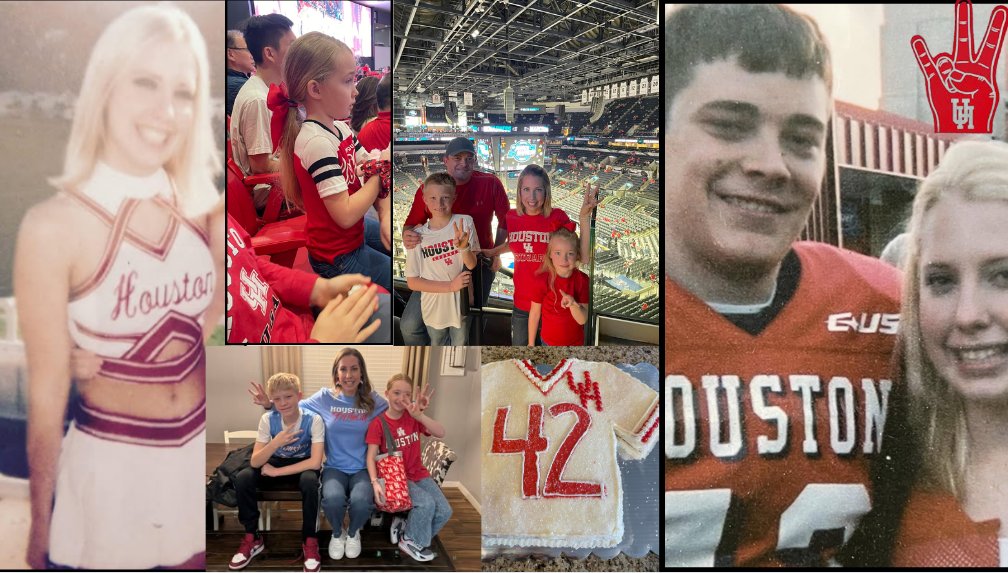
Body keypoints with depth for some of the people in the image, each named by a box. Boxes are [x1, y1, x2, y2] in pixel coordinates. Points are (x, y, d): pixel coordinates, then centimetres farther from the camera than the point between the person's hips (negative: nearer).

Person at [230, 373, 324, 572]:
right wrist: (275, 443, -39)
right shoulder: (267, 419, -17)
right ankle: (252, 537, -5)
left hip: (303, 465, -3)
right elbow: (254, 462, -19)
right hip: (277, 462, 3)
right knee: (242, 478, -24)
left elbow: (315, 462, -30)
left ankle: (309, 541, -17)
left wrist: (276, 472, -28)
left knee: (310, 480, -38)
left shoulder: (313, 420, -24)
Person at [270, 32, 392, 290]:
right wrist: (382, 168, -17)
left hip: (355, 239, 9)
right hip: (339, 260, -9)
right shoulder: (317, 142, -26)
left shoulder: (341, 128, 3)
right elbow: (346, 215, -28)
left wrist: (386, 216, -16)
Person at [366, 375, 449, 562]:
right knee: (426, 503, -27)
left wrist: (419, 415, -27)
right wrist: (375, 482, -31)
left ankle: (406, 529, 12)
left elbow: (441, 433, -14)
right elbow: (371, 456, -14)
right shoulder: (378, 423, -10)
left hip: (419, 474, 5)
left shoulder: (414, 418, 0)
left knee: (444, 511, -11)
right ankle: (411, 541, 0)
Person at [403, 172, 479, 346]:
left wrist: (464, 247, -36)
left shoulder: (464, 223, -13)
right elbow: (412, 282, -11)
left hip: (460, 304, 0)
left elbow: (472, 265, -14)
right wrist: (450, 286, -20)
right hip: (434, 307, 0)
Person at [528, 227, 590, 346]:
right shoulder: (542, 280, -18)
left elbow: (582, 319, -15)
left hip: (576, 342, 1)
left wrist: (573, 304, -35)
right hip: (549, 342, -1)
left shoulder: (582, 280, -13)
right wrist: (531, 344, 0)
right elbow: (534, 314, -7)